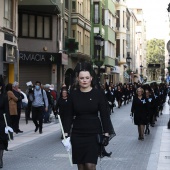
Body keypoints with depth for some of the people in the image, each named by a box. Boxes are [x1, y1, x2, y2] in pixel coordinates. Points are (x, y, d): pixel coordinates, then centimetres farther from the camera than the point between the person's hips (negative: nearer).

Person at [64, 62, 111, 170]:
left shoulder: (98, 94, -3)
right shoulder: (73, 94, 2)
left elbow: (104, 115, -1)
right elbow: (69, 116, 6)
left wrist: (106, 133, -7)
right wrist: (66, 132, -1)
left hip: (94, 134, -2)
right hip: (77, 135, 2)